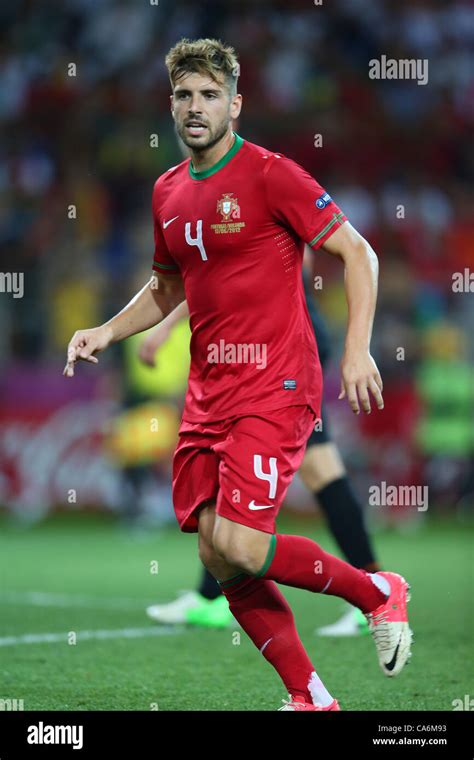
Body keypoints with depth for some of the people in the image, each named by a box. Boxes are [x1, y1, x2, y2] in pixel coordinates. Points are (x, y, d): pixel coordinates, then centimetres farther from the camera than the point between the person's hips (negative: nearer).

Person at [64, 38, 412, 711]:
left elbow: (358, 253, -7)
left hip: (274, 388, -7)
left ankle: (379, 592, 3)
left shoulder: (270, 174, -9)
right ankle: (309, 697, 16)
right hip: (208, 392, 7)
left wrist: (357, 350, -16)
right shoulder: (168, 192, 13)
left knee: (236, 547, -19)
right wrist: (107, 332, 11)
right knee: (219, 559, 3)